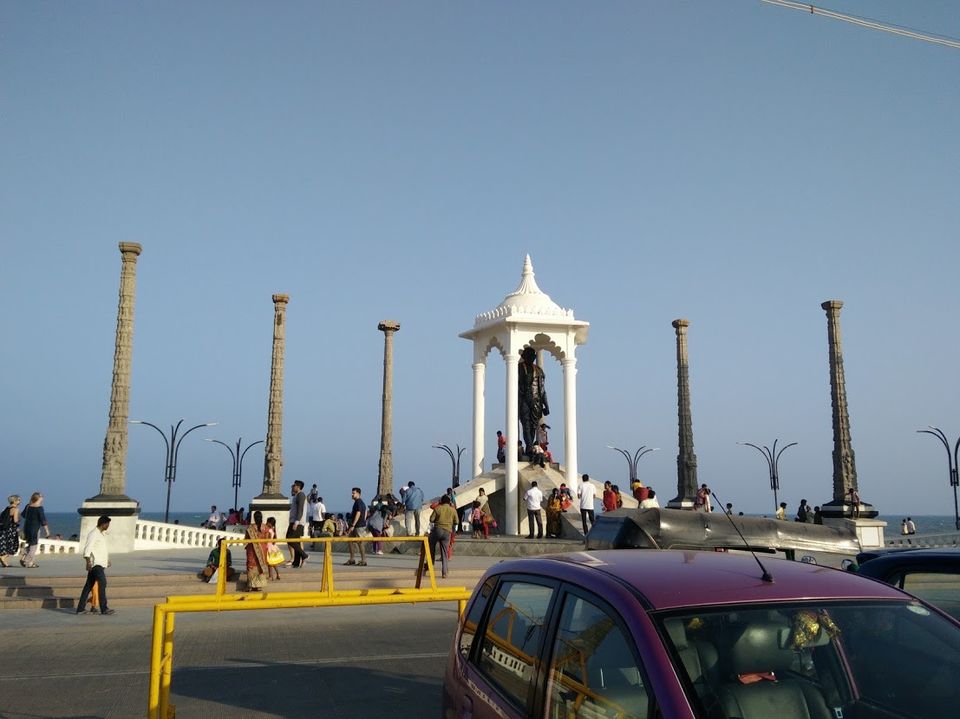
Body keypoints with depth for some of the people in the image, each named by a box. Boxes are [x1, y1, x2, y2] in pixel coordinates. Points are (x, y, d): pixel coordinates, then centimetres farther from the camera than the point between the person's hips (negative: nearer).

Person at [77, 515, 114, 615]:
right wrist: (88, 561, -28)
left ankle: (80, 609, 15)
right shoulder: (93, 534, -10)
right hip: (95, 563, -10)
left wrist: (108, 559, 33)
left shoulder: (101, 534, 20)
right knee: (102, 583, -15)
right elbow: (87, 548, -19)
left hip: (100, 564, 10)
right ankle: (104, 609, -16)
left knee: (89, 586, 11)